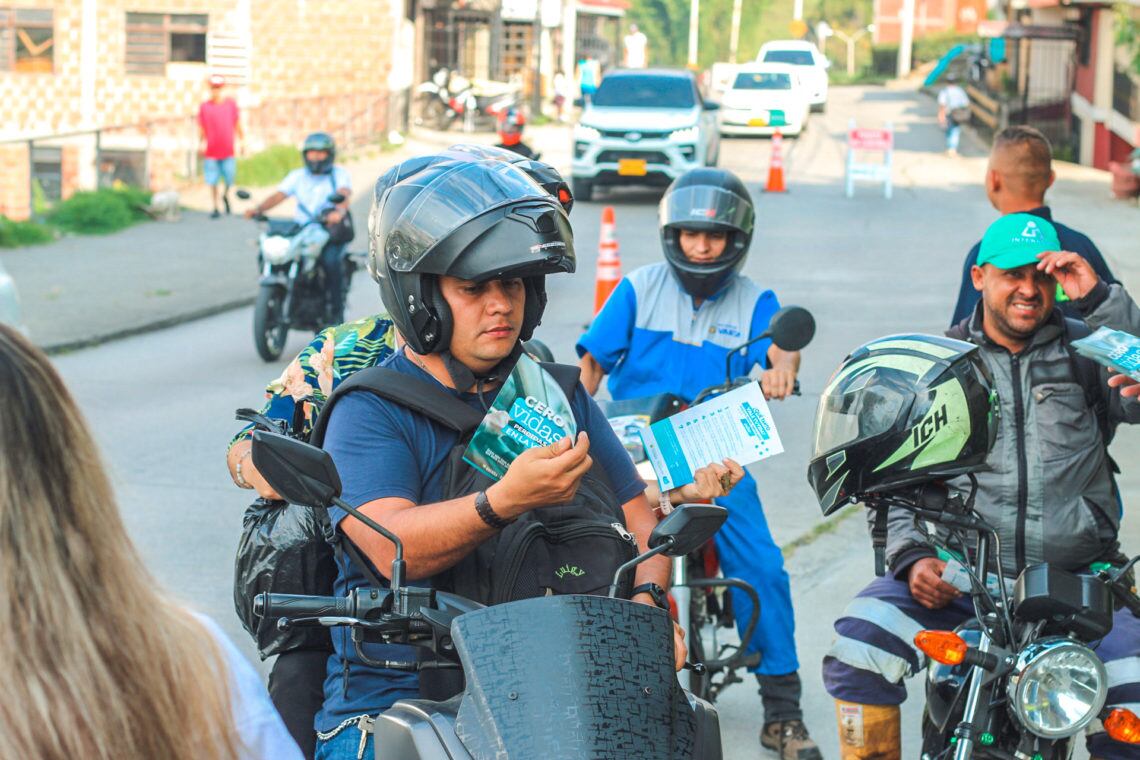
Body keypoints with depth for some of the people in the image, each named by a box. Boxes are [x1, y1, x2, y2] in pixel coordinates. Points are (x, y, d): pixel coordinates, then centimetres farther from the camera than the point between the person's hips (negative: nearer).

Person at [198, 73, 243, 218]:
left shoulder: (231, 104, 4)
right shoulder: (204, 107, 0)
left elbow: (237, 124, 11)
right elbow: (201, 128, 2)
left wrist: (242, 140, 10)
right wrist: (202, 142, -12)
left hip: (228, 151, 1)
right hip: (210, 152, -1)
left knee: (229, 179, 1)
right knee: (212, 182, 0)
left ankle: (226, 195, 32)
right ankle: (216, 208, 10)